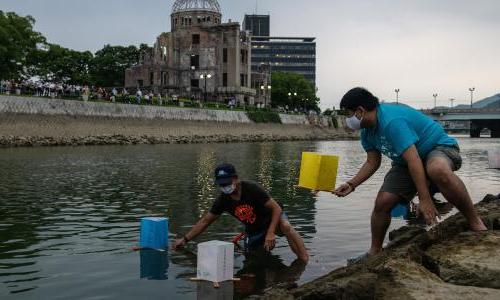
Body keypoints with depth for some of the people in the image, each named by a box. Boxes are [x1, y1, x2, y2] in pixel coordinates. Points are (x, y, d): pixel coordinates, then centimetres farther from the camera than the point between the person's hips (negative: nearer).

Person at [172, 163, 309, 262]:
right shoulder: (223, 200, -12)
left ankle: (306, 262, -37)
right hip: (254, 231, 6)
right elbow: (205, 221, -1)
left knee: (286, 227, -36)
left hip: (272, 218, -6)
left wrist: (270, 233, -38)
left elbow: (277, 208, -26)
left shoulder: (252, 189, -27)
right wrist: (185, 239, -5)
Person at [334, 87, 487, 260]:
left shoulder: (392, 121, -31)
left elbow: (414, 160, -35)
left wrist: (424, 200, -36)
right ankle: (375, 252, 11)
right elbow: (372, 163, 9)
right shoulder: (367, 132, 0)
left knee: (438, 170, -44)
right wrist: (352, 185, -2)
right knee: (382, 202, -7)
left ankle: (475, 222, -28)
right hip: (405, 162, 9)